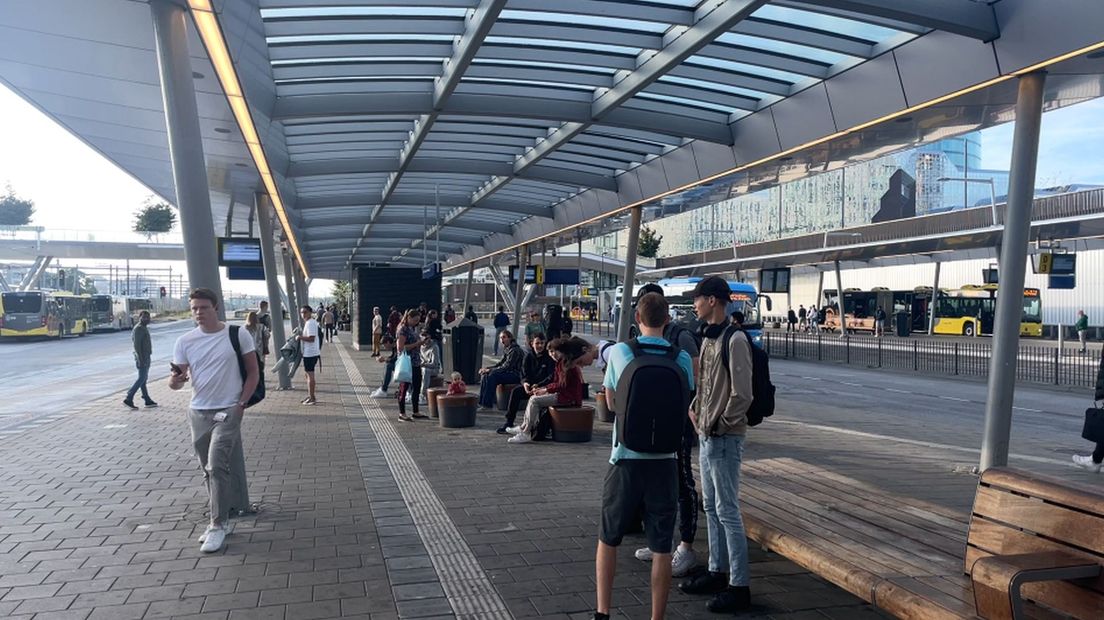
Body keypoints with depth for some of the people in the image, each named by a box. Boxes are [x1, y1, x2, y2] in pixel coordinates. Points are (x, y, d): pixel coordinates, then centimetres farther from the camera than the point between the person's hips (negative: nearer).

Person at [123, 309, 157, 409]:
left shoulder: (144, 328, 16)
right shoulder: (138, 329, -15)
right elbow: (136, 345, -22)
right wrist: (140, 359, -25)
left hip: (145, 357, 10)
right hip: (142, 358, -10)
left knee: (143, 379, 11)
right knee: (141, 379, -9)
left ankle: (148, 401, 16)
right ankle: (128, 399, -7)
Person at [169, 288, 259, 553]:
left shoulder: (237, 335, -6)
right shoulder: (184, 342, 2)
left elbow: (253, 372, 0)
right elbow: (178, 378, 3)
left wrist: (241, 404, -8)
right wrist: (175, 381, -21)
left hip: (228, 411, -4)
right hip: (198, 412, 4)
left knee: (217, 466, -14)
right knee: (209, 470, 13)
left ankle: (218, 525, -4)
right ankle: (219, 521, 26)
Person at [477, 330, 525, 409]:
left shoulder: (515, 350, -17)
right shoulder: (506, 349, 12)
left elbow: (506, 367, -20)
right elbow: (500, 364, 15)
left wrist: (490, 370, -18)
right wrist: (487, 368, 1)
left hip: (516, 375, -9)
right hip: (508, 373, 9)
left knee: (492, 375, -28)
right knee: (485, 375, -6)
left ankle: (487, 404, -24)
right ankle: (481, 402, -6)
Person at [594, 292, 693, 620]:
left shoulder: (619, 352, -6)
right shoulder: (681, 358, -4)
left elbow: (611, 402, 6)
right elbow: (685, 406, 9)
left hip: (626, 458, 0)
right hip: (664, 460, 0)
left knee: (608, 539, 17)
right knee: (661, 548, 8)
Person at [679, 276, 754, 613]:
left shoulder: (734, 339, -17)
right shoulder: (708, 337, 11)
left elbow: (742, 395, -19)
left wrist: (720, 424, -13)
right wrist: (695, 409, 11)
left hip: (725, 437, -9)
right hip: (705, 434, 9)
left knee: (727, 511, -4)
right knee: (712, 508, 16)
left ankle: (739, 586, 6)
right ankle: (717, 572, 27)